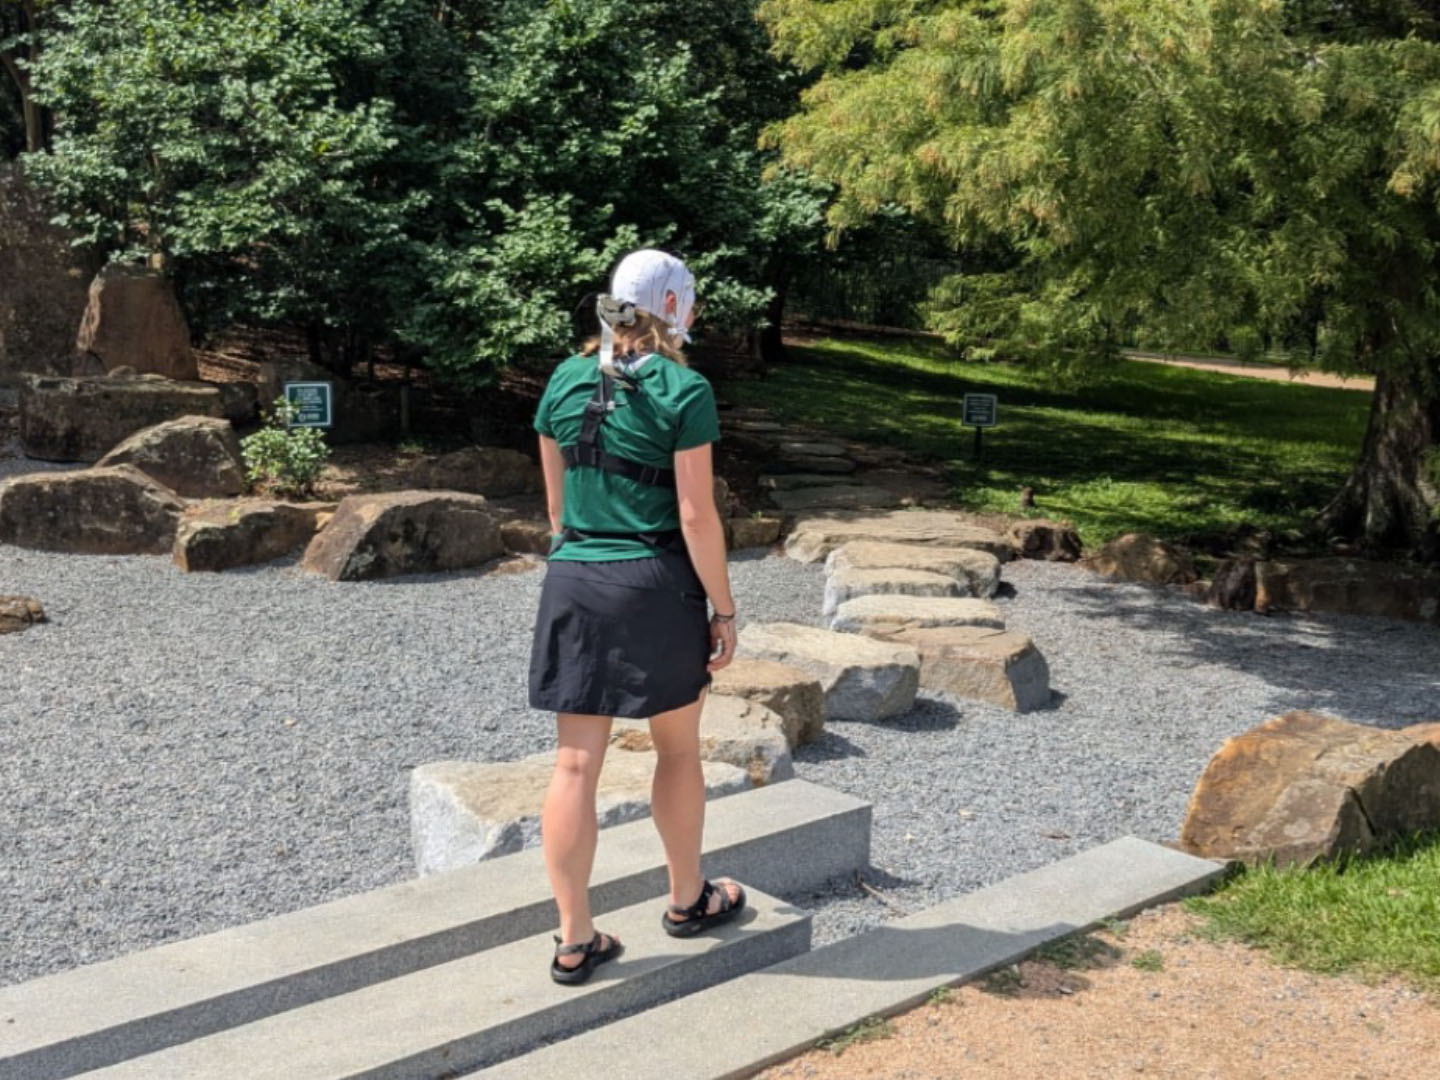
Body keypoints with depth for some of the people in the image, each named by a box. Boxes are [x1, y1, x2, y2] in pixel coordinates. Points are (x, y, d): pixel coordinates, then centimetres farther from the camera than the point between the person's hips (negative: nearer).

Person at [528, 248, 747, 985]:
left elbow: (556, 501, 11)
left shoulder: (565, 381, 5)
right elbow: (696, 515, -13)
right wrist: (724, 608, -5)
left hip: (574, 583, 4)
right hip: (655, 585, -4)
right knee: (678, 749, 16)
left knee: (576, 763, 5)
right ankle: (688, 899, 34)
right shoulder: (684, 391, -11)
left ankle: (574, 940, 11)